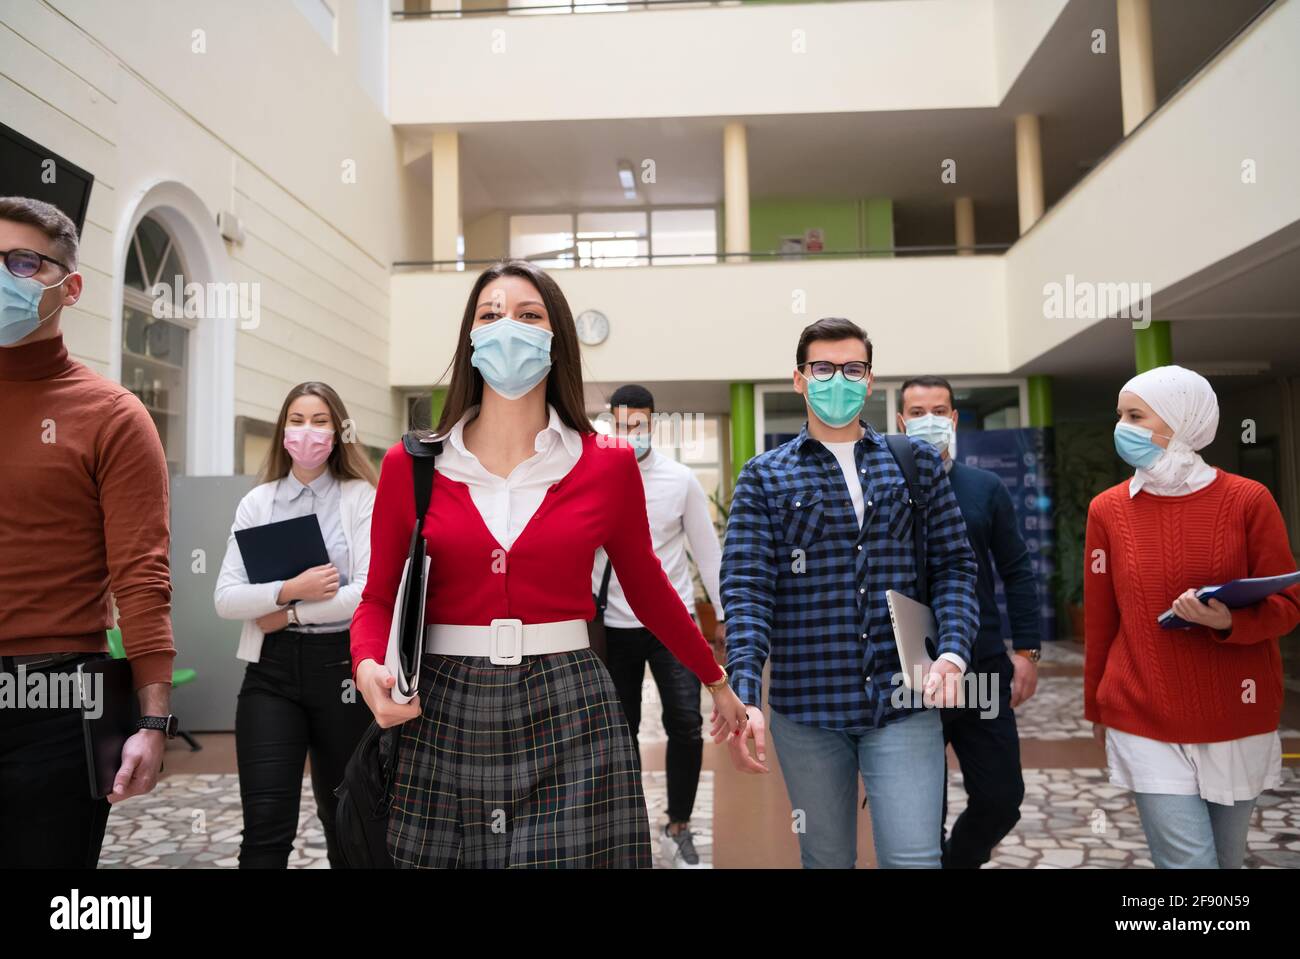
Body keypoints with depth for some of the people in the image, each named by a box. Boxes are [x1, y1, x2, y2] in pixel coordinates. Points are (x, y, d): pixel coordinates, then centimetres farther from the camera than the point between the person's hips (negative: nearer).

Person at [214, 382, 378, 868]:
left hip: (340, 664, -1)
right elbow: (225, 598, 0)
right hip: (272, 666, 2)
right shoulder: (256, 501, 7)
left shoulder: (361, 496, -1)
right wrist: (289, 590, -15)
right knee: (266, 826, -5)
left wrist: (292, 614, -11)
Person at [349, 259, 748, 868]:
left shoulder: (608, 464, -1)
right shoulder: (411, 465, 0)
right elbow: (379, 599, 6)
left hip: (570, 712, 0)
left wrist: (716, 680, 19)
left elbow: (646, 589, 11)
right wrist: (369, 666, -15)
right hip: (444, 714, 1)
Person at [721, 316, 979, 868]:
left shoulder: (917, 462, 8)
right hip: (806, 704, 0)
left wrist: (953, 651, -10)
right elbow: (746, 587, -7)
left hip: (903, 701, 1)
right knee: (827, 858, 15)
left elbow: (953, 564, 7)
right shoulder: (765, 477, 2)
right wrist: (745, 695, -19)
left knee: (913, 857, -3)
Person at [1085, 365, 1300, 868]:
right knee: (1189, 860, -6)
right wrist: (1096, 706, 12)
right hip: (1147, 724, 0)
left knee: (1226, 857, 16)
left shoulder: (1249, 500, -6)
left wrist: (1230, 622, -22)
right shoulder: (1107, 510, -2)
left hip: (1238, 723, 1)